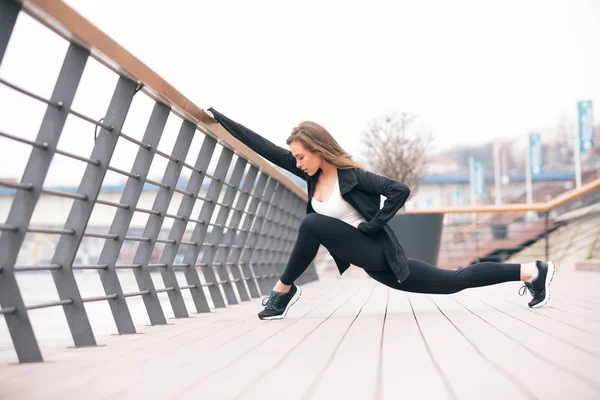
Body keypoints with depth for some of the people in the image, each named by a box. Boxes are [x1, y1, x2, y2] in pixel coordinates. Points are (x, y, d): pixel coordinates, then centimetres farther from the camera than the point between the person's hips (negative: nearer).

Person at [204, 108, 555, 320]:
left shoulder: (352, 175, -18)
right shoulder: (313, 173, 3)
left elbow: (401, 190, -23)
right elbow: (263, 146, 4)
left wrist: (372, 225, -20)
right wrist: (216, 116, 4)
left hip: (380, 255, -8)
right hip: (369, 259, 8)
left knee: (312, 224, -22)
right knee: (454, 281, 10)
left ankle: (284, 291, -6)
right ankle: (532, 271, 14)